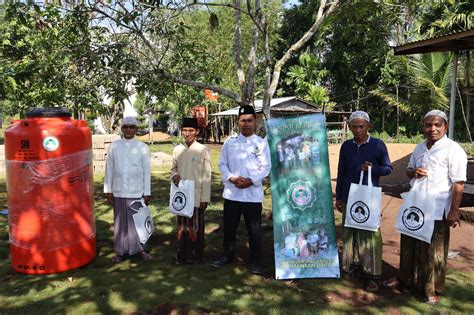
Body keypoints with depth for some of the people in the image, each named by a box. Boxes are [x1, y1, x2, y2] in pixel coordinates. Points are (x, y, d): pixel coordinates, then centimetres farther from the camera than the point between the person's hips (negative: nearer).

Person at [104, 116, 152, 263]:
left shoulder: (143, 147, -2)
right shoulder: (114, 146, 2)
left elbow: (146, 171, 0)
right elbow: (109, 169, 4)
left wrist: (147, 193, -1)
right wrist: (108, 191, 2)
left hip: (137, 192, -1)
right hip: (118, 191, 1)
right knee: (120, 221, 9)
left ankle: (140, 249, 20)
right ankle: (120, 251, 22)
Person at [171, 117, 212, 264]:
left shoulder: (203, 150, -8)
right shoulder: (177, 149, 5)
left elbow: (206, 176, -7)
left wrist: (205, 198, -9)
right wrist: (174, 175, -7)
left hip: (196, 195, -4)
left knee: (196, 227, 5)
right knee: (182, 227, 12)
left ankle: (196, 256, 19)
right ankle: (182, 255, 25)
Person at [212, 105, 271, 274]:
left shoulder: (261, 143, 0)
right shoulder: (230, 142, 4)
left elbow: (266, 167, -3)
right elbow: (222, 164, 4)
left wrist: (251, 181, -16)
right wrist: (232, 178, -13)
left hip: (253, 193, -1)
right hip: (231, 192, 2)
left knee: (254, 230, 6)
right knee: (229, 227, 13)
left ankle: (254, 261, 21)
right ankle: (227, 256, 31)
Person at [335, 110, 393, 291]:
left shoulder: (378, 145, -4)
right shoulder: (346, 146, 5)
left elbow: (388, 168, 3)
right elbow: (341, 172, 10)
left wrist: (373, 168, -18)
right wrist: (338, 197, 10)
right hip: (349, 196, 3)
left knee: (370, 234, -1)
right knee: (350, 232, 10)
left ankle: (372, 275, 5)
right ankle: (352, 263, 25)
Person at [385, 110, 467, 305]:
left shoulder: (453, 150, -12)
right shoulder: (420, 148, 9)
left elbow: (458, 183, -14)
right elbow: (409, 170, 18)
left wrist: (454, 210, -17)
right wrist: (413, 172, -7)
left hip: (436, 210, -6)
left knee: (433, 251, 7)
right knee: (409, 245, 18)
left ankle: (432, 289, 22)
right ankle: (406, 278, 36)